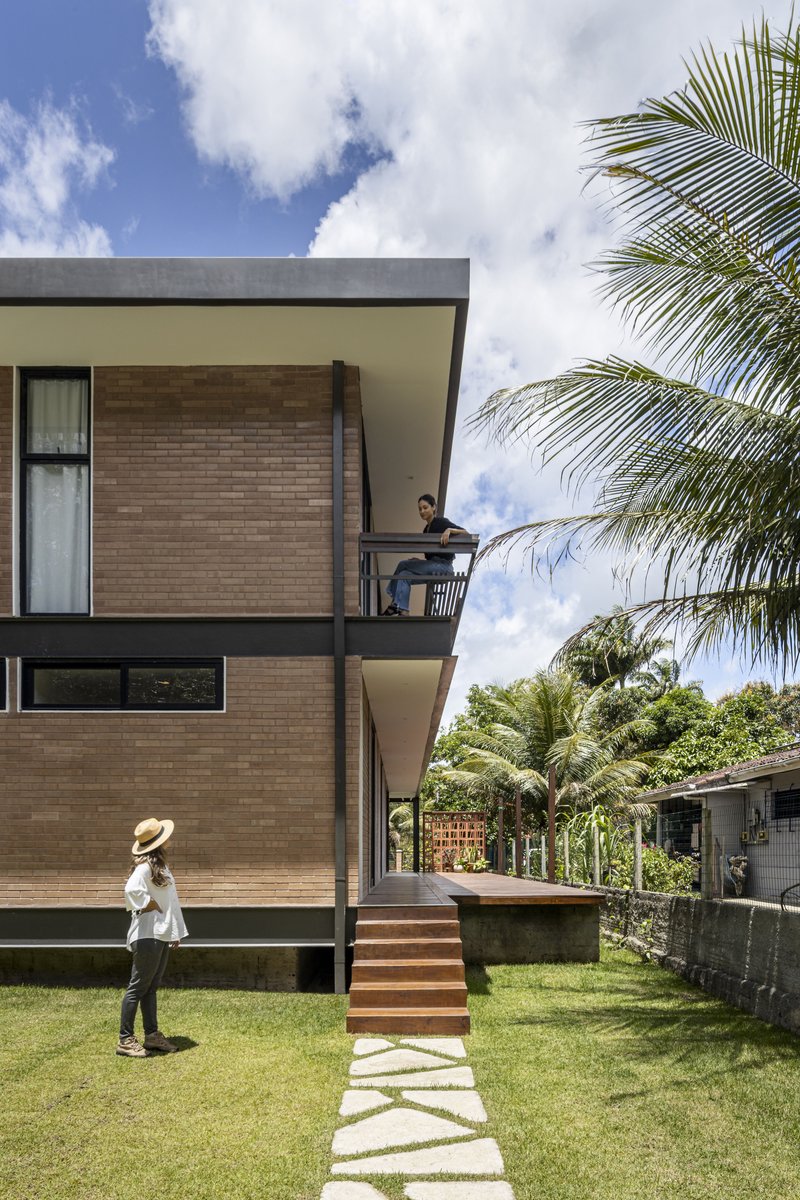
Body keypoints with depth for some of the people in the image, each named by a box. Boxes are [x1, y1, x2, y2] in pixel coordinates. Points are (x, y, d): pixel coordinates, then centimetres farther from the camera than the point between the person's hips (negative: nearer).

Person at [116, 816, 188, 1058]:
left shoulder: (160, 865, 13)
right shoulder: (145, 866, -16)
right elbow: (132, 890, -34)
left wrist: (175, 932, 17)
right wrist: (148, 906, -18)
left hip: (162, 935, 9)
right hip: (148, 936, -9)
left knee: (151, 987, 15)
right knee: (138, 988, -3)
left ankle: (152, 1035, 22)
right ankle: (125, 1039, 4)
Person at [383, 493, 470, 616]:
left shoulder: (441, 522, -5)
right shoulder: (426, 529, 18)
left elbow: (465, 533, -15)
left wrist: (449, 530, -31)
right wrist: (417, 561, 8)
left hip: (443, 566, -8)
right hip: (432, 567, 8)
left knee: (403, 564, -17)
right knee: (404, 576, -13)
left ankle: (394, 604, -14)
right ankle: (403, 612, -17)